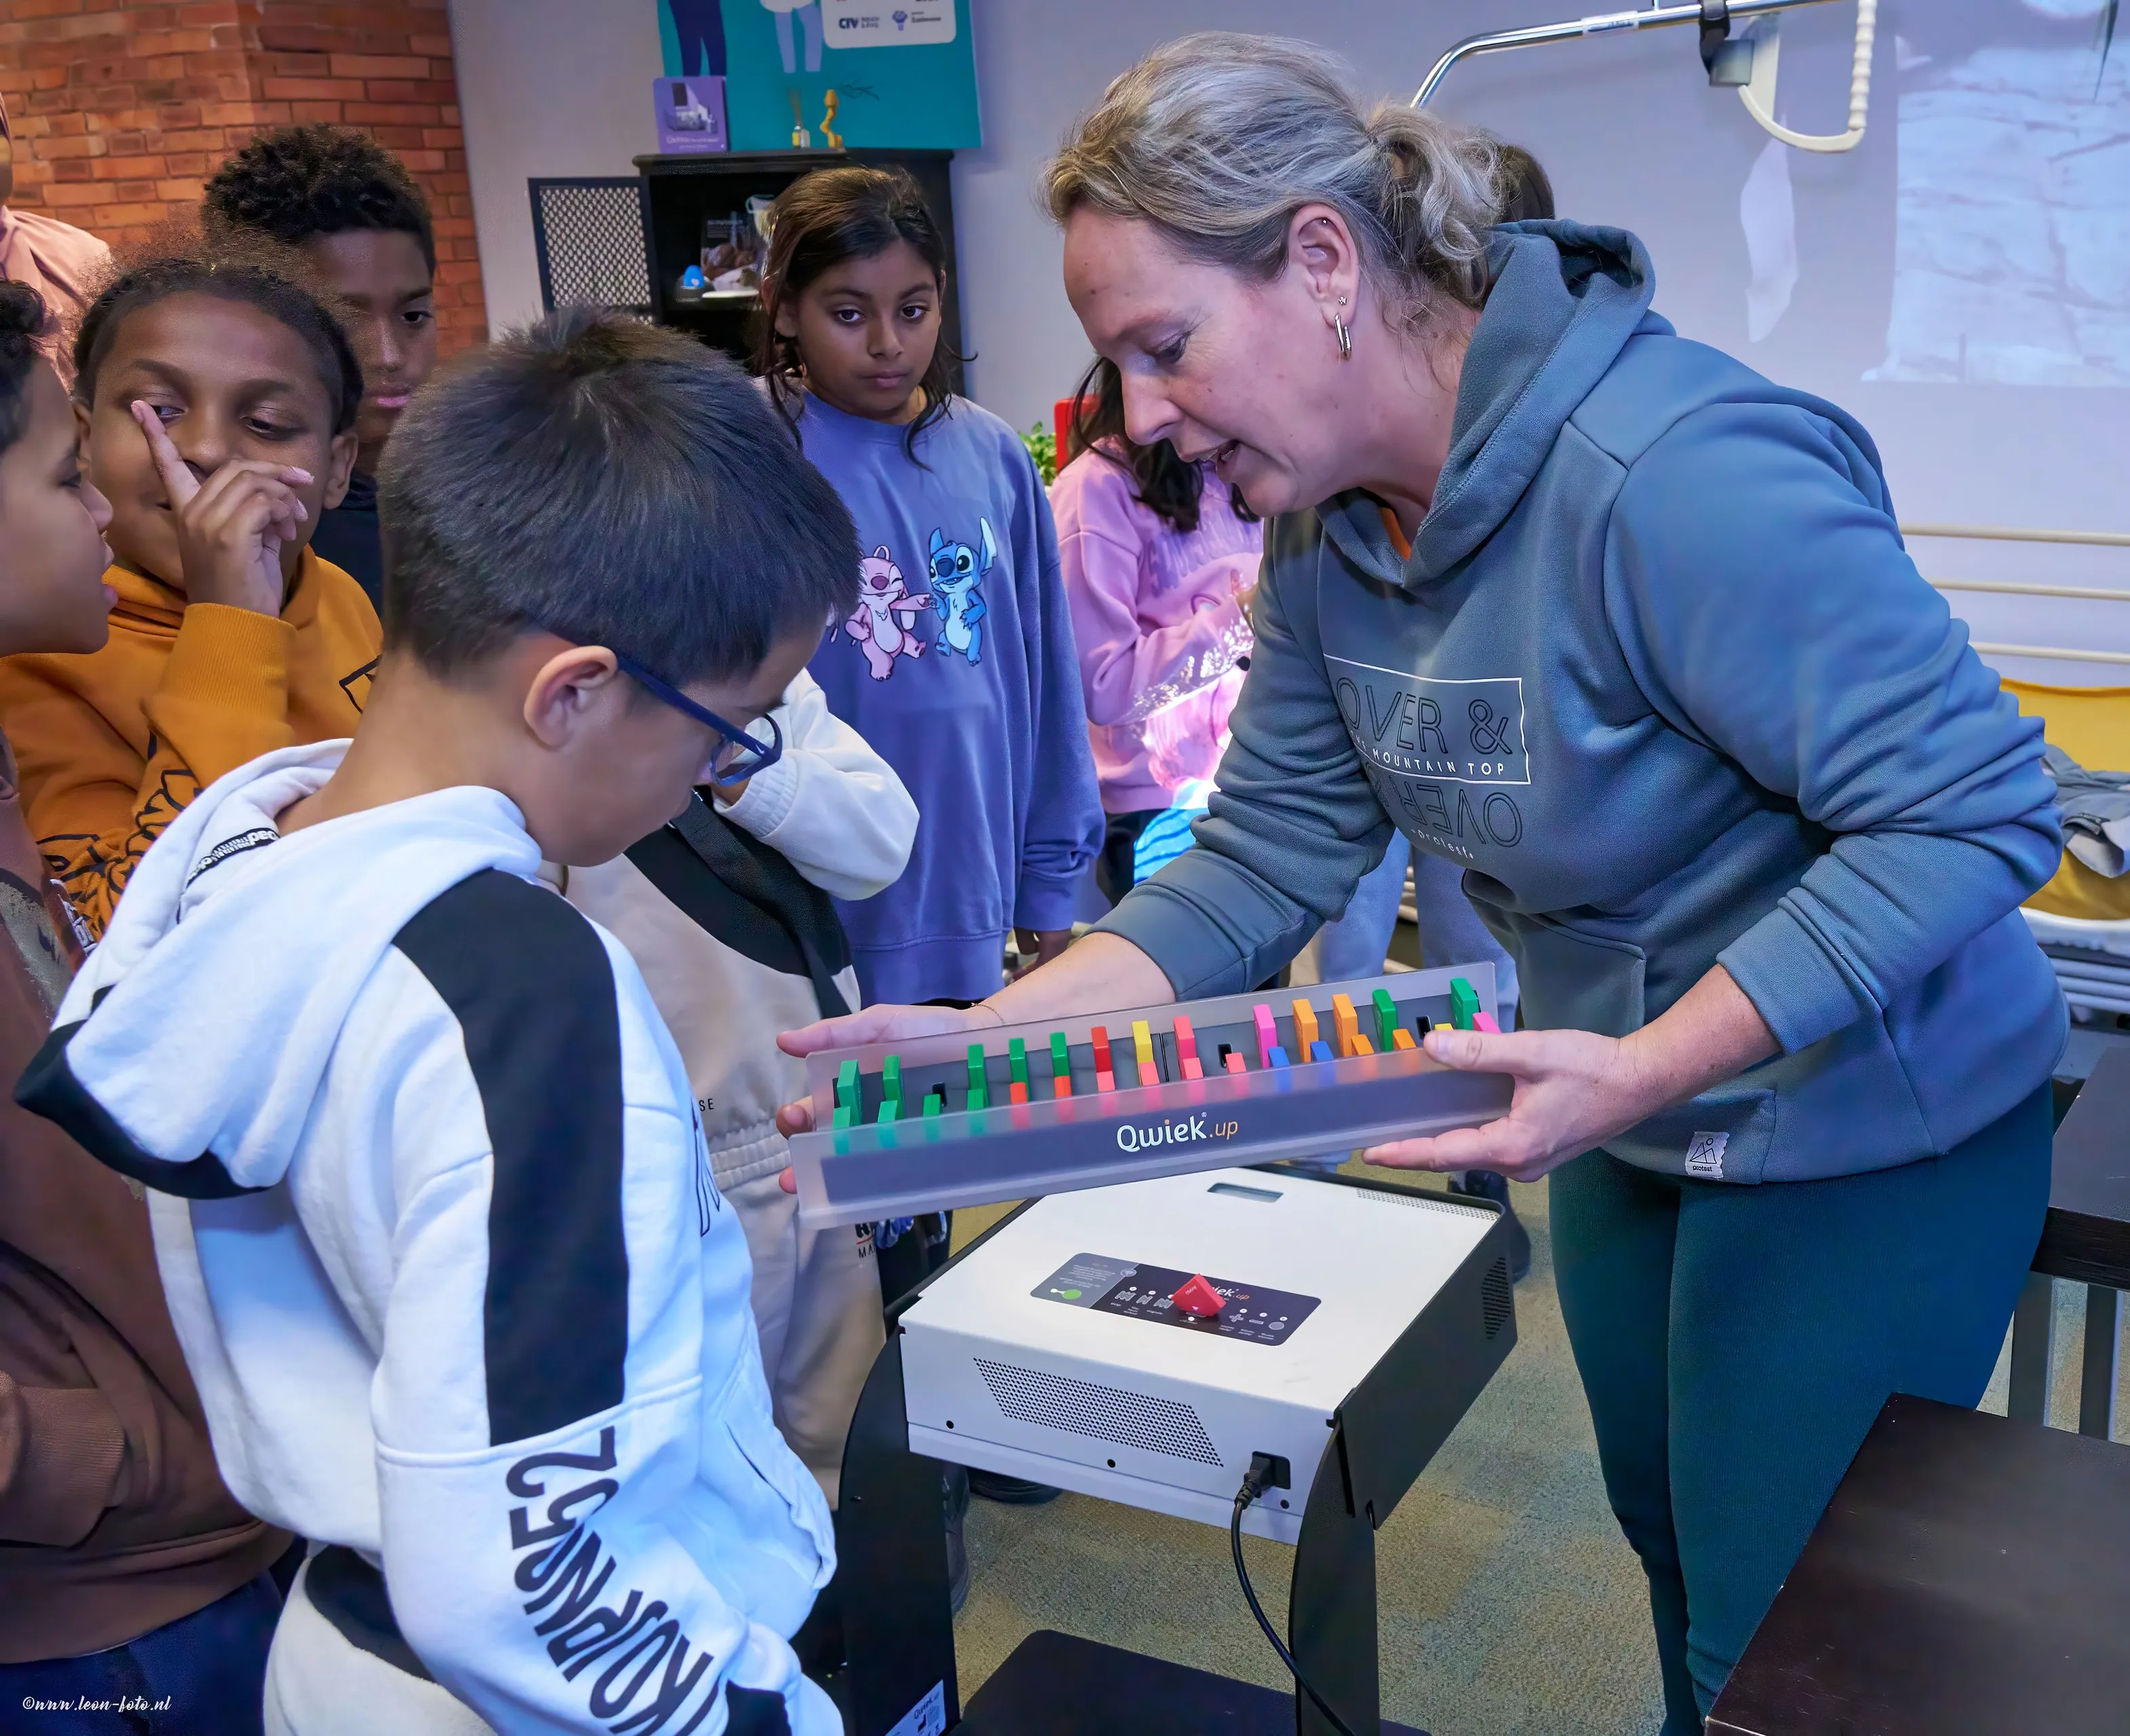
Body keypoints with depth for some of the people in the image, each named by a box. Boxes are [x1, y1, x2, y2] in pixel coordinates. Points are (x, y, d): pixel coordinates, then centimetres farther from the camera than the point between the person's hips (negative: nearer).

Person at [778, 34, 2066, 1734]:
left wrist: (1642, 1069, -35)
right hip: (1633, 1114, 8)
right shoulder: (1329, 527, -6)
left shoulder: (1675, 473, -33)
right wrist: (982, 1037, -17)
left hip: (1862, 1140, -7)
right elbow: (1260, 862, -5)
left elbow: (1977, 811, -29)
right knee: (1671, 1540, 27)